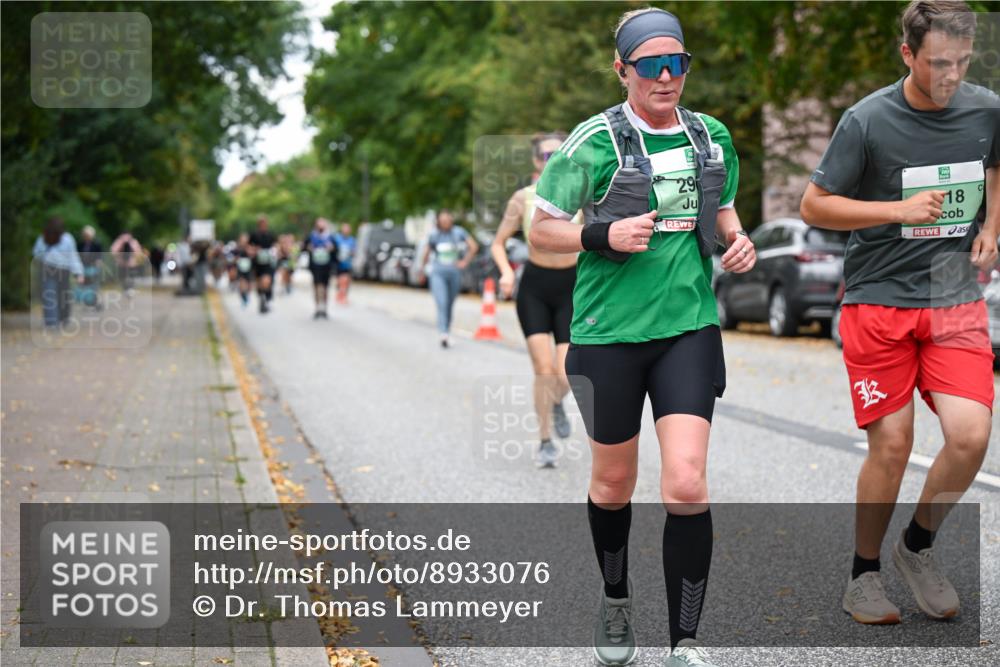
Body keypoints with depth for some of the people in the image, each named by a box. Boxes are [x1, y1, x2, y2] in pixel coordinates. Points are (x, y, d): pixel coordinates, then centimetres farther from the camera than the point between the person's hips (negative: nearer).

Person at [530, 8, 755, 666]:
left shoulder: (713, 137, 6)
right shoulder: (595, 141, -8)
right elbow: (542, 228, -2)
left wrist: (738, 241, 1)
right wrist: (603, 236, -19)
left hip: (689, 328, 2)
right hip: (608, 333, -2)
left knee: (686, 484, -10)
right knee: (614, 483, 14)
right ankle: (616, 602, 40)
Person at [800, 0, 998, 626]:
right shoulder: (868, 120, -11)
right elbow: (814, 204, -5)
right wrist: (900, 209, -16)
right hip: (879, 299, -3)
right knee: (892, 446, -2)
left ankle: (918, 546, 16)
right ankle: (864, 575, 20)